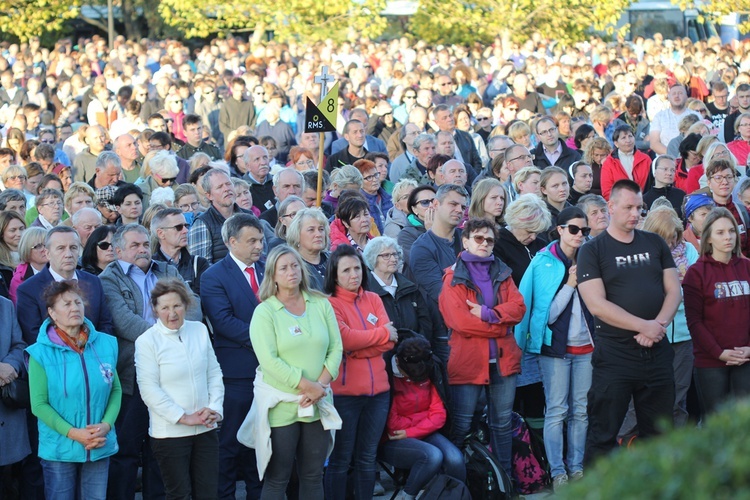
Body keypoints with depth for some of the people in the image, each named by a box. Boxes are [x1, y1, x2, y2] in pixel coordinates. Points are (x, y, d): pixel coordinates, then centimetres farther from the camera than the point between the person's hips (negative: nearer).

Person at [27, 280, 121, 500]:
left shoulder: (105, 344, 2)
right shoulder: (42, 352, -8)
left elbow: (116, 389, 6)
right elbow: (39, 404, -8)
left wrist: (106, 425, -11)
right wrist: (73, 433, -17)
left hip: (100, 447, 3)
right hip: (59, 449, -3)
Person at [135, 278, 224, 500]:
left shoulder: (199, 330, 5)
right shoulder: (146, 341, -9)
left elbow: (214, 373, 9)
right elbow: (150, 390, -12)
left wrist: (215, 409, -4)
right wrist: (184, 418, -14)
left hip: (205, 429, 4)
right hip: (170, 431, -4)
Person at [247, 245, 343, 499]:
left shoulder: (320, 304, 6)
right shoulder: (265, 312, -5)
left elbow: (336, 349, 4)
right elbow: (270, 360, -14)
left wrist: (321, 385, -11)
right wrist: (307, 386, -17)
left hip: (317, 402, 3)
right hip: (281, 404, -3)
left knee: (313, 476, 9)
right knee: (277, 478, 2)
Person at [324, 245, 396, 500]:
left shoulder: (373, 299, 10)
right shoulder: (329, 304, -5)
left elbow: (389, 342, 0)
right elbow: (344, 339, -19)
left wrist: (355, 349, -13)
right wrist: (382, 333, -7)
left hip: (377, 390, 5)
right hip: (344, 392, -5)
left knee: (367, 459, 13)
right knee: (340, 461, 2)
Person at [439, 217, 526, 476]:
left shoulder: (501, 273, 13)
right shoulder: (453, 277, -2)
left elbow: (518, 307, 0)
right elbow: (460, 321, -14)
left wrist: (488, 314, -15)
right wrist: (500, 326, -9)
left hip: (503, 358, 5)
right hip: (468, 360, -5)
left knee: (503, 423, 11)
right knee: (461, 425, 0)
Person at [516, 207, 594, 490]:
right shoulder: (545, 263, -5)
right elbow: (548, 312, -10)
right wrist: (569, 284, -16)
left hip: (585, 345, 4)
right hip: (556, 346, -4)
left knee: (581, 410, 6)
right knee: (556, 411, -2)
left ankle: (576, 468, 14)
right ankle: (557, 472, 2)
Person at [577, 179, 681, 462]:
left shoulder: (655, 244, 12)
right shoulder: (592, 251, -2)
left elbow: (673, 290, 8)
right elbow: (597, 304, -12)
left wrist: (659, 325, -11)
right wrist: (644, 326, -16)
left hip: (657, 352, 4)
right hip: (614, 354, -4)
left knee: (658, 435, 9)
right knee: (603, 437, -1)